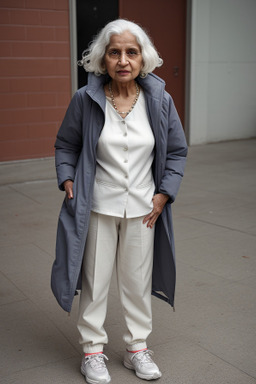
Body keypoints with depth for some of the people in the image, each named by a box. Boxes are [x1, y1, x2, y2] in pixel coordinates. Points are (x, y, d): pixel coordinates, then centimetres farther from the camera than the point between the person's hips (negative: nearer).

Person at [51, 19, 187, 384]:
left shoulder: (159, 100, -5)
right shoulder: (85, 99, -8)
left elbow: (177, 151, 5)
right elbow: (66, 145, 6)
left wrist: (164, 194, -2)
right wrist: (68, 180, -7)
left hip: (142, 209, 2)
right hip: (97, 208, -1)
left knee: (138, 281, 14)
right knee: (95, 281, 10)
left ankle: (137, 347, 34)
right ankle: (93, 349, 30)